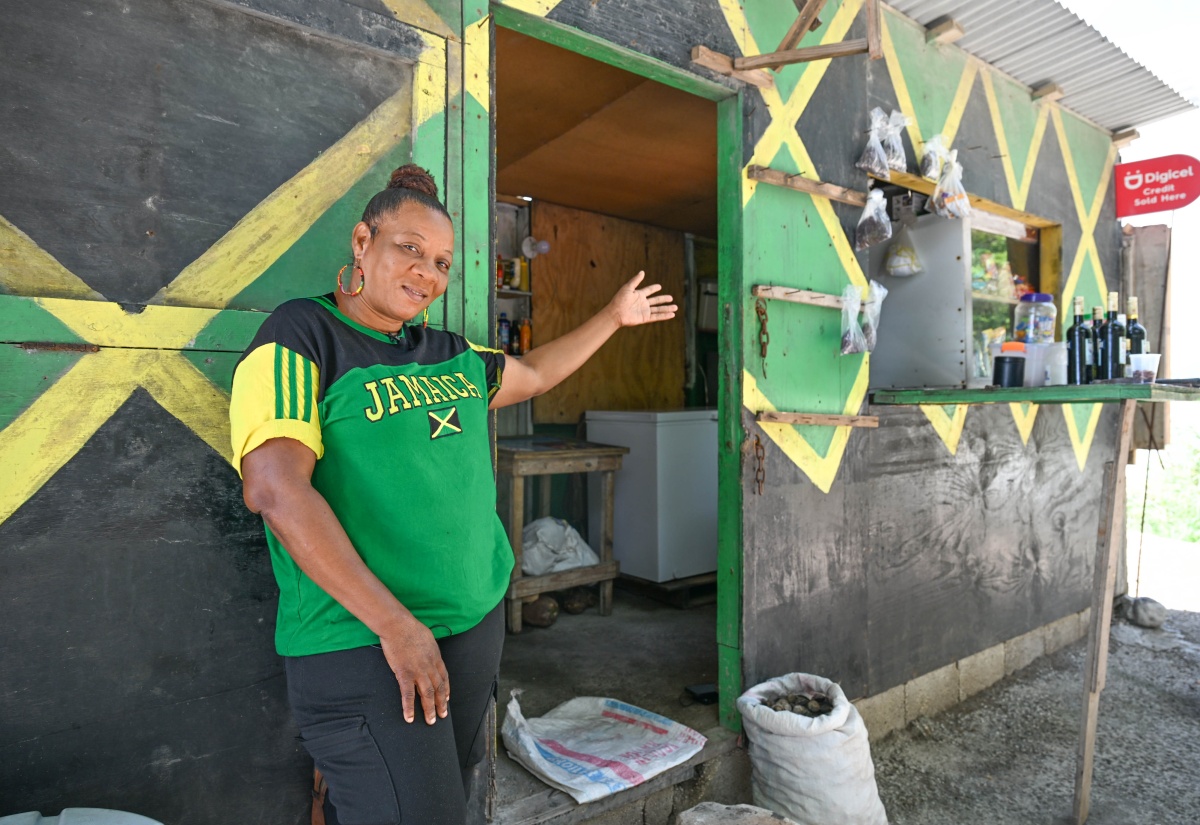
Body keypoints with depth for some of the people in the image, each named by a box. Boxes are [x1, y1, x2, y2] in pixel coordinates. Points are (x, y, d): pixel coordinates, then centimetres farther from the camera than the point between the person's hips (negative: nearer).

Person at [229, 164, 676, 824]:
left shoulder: (453, 355, 11)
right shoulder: (301, 335, -9)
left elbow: (534, 374, 28)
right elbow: (274, 487, -20)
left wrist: (614, 317, 31)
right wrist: (395, 624, -22)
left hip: (476, 625, 7)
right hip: (362, 644, -7)